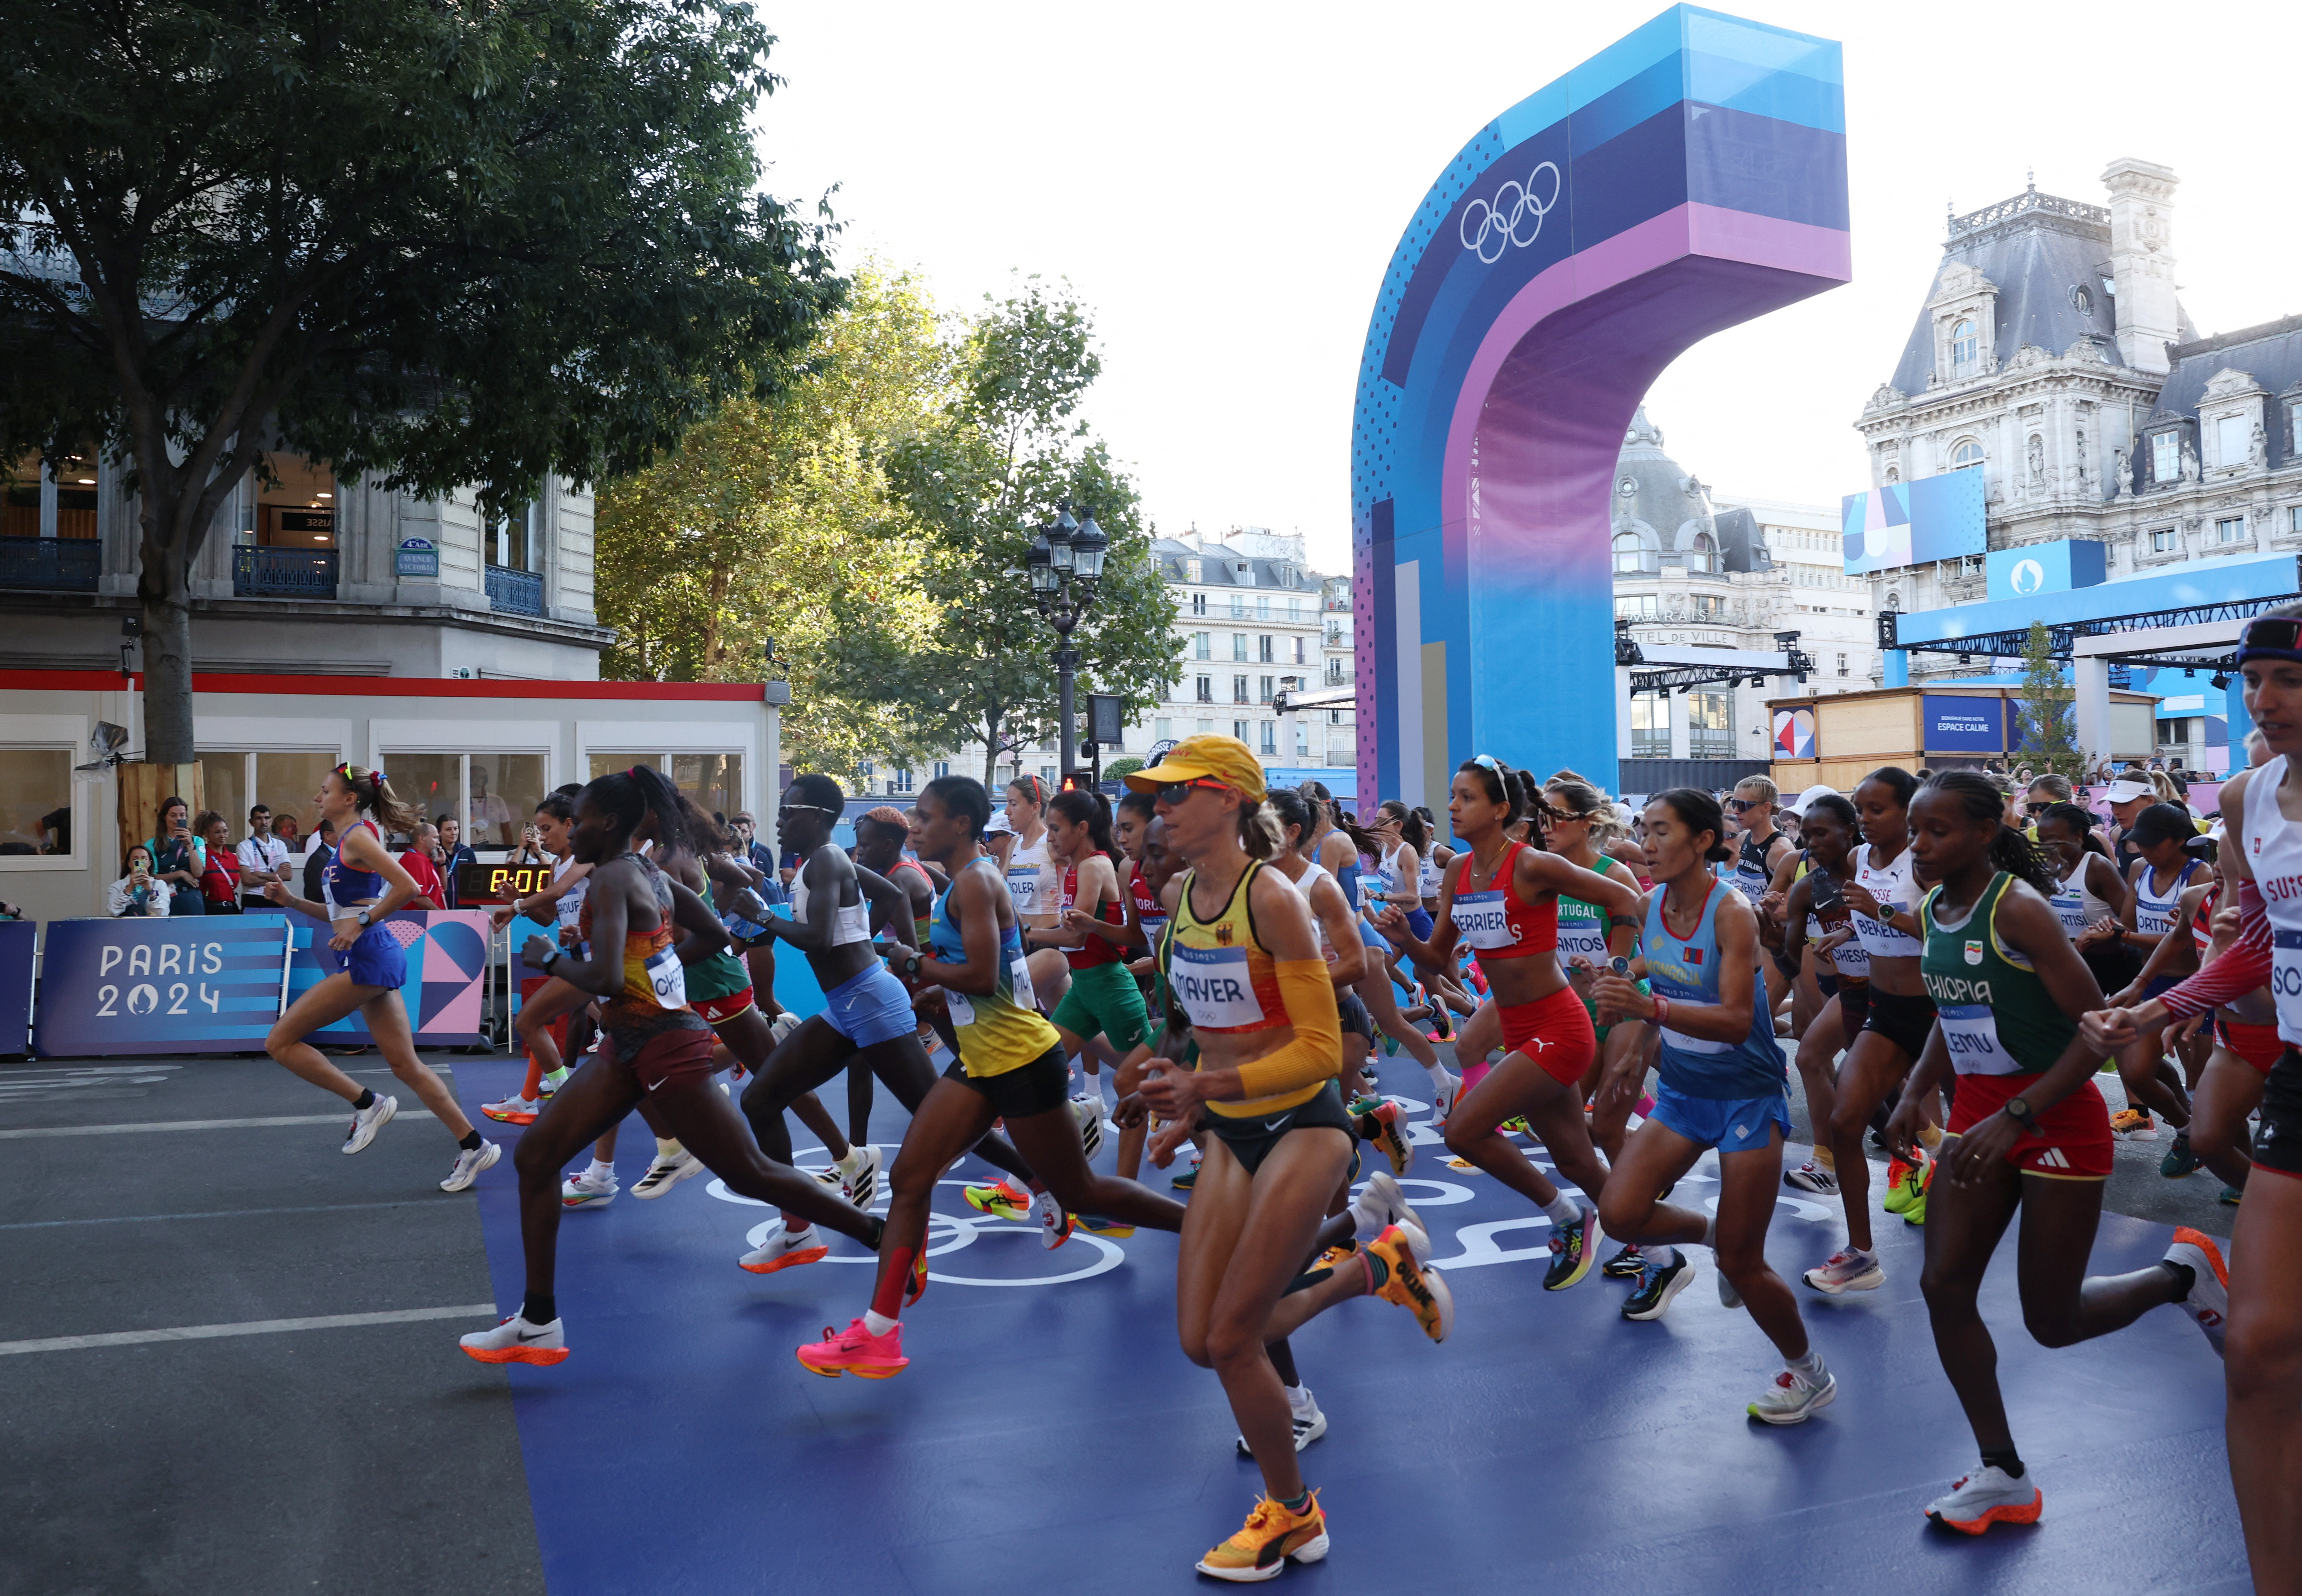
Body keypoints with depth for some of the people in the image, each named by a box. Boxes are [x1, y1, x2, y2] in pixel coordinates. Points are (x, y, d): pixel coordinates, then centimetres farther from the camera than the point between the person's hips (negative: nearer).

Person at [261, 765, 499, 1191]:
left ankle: (368, 1105, 0)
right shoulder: (346, 841, 19)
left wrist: (363, 923, -17)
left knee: (280, 1042, -4)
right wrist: (292, 901, 14)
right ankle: (474, 1147, 9)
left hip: (367, 960, -10)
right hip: (369, 961, 10)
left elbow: (407, 887, -22)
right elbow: (340, 914, 24)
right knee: (406, 1065, 8)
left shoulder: (358, 837, -10)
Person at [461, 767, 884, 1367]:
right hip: (629, 1045, 10)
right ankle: (539, 1323, 11)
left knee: (750, 1173, -2)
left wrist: (550, 959, -9)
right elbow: (717, 936, 18)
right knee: (534, 1155, 5)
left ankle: (887, 1239, 9)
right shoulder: (648, 873, 11)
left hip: (664, 1046, -10)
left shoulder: (612, 876, -15)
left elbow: (606, 979, -25)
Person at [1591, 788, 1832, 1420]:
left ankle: (1809, 1372, 26)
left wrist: (1648, 1007, -43)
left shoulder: (1732, 913, -21)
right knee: (1619, 1212, -11)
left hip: (1747, 1096, -6)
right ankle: (1709, 1233, 20)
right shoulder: (1651, 905, -2)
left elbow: (1737, 1021, -31)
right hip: (1681, 1090, 6)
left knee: (1743, 1264, -1)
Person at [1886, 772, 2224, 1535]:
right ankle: (2004, 1478, 12)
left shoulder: (2018, 908, -20)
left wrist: (2016, 1118, -28)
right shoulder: (1931, 911, 3)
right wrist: (1917, 1093, 7)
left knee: (2052, 1321, 2)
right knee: (1944, 1287, -1)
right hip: (1979, 1113, 7)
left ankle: (2181, 1273, 31)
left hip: (2057, 1120, -7)